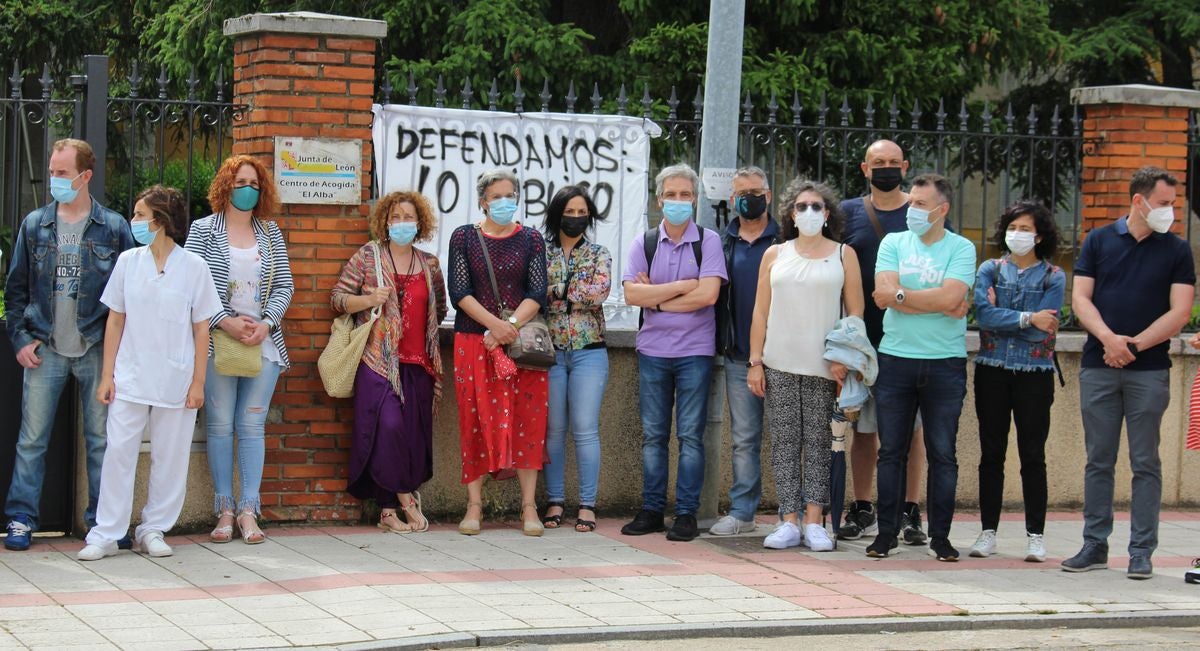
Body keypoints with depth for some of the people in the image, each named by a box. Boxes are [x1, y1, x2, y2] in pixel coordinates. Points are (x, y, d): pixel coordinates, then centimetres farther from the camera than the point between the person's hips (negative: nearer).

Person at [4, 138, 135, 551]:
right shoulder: (34, 225, 6)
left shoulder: (114, 228, 0)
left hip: (96, 349, -1)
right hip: (45, 350, 1)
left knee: (101, 439, 5)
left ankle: (102, 519, 12)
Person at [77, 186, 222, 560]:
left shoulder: (193, 267, -2)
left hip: (176, 382, -1)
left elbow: (201, 328, 1)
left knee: (169, 458, 4)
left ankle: (153, 530, 16)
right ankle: (106, 534, 2)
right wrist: (107, 375, 3)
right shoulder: (128, 262, 4)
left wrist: (198, 382, -2)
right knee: (119, 452, -3)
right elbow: (115, 321, 8)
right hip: (130, 377, 1)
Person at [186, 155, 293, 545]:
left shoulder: (271, 234, 12)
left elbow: (284, 286, 9)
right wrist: (226, 322, -14)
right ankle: (224, 511, 4)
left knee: (253, 426, 2)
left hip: (263, 343, 2)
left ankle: (249, 510, 4)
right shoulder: (203, 231, 2)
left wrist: (266, 324, -7)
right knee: (220, 426, 0)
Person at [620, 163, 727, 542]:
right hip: (652, 350, 3)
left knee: (690, 435, 0)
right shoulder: (644, 244, 7)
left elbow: (708, 294, -13)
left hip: (695, 351, -3)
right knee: (653, 435, 6)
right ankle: (651, 510, 12)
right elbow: (632, 294, -5)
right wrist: (683, 286, -10)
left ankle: (687, 514, 3)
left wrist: (655, 297, -8)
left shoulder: (708, 242, 0)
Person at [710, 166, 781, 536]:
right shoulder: (723, 243, 12)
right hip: (739, 356, 3)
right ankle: (741, 512, 11)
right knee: (744, 438, 7)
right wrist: (720, 343, 9)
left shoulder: (785, 240, 0)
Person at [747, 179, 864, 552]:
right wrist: (755, 362, 2)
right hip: (779, 365, 2)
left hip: (823, 367, -2)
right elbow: (761, 312, 9)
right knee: (784, 443, 0)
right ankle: (789, 522, 2)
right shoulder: (775, 255, 12)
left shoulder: (843, 255, 7)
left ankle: (813, 522, 1)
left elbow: (855, 312, 4)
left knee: (818, 443, -1)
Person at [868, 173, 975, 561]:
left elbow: (950, 297, -16)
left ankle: (940, 536, 10)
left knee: (942, 454, 3)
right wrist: (937, 303, -11)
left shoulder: (961, 249, 0)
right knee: (891, 451, 5)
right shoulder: (893, 243, 8)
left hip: (945, 363, -2)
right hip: (895, 360, 2)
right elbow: (884, 295, -7)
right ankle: (886, 533, 12)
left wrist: (901, 294, -7)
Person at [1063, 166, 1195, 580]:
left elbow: (1180, 312, -2)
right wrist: (1108, 337, -14)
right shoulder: (1099, 241, 8)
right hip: (1098, 369, 1)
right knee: (1098, 461, 5)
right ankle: (1094, 546, 12)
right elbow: (1080, 298, 2)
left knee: (1145, 464, 0)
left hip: (1149, 371, -1)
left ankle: (1141, 552, 4)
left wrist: (1134, 345, -11)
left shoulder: (1176, 251, 5)